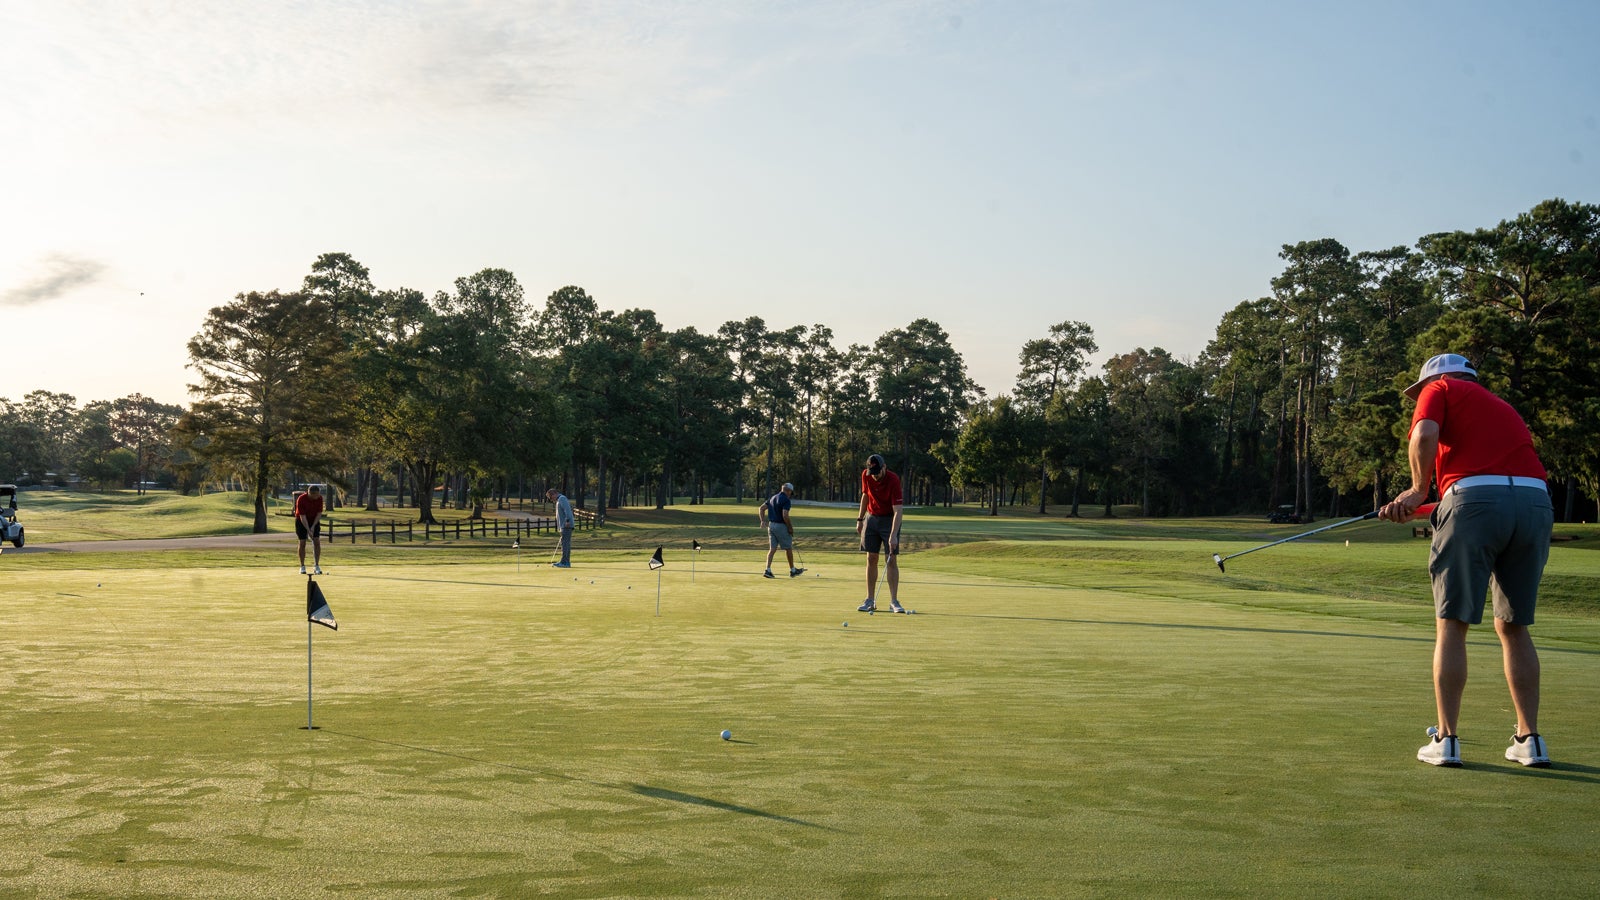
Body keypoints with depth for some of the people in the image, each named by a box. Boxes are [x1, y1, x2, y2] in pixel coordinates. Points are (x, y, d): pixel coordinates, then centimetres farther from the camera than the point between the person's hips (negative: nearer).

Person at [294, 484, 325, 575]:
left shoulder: (319, 498, -17)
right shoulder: (301, 499, -28)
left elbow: (319, 513, -9)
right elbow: (302, 516, -26)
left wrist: (313, 526, -16)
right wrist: (308, 530, -30)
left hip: (314, 520, 3)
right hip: (301, 521, -3)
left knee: (317, 542, -9)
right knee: (302, 543, -6)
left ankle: (316, 566, -7)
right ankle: (302, 566, 6)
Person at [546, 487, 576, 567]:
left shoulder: (562, 498, -7)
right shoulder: (559, 500, 25)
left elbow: (567, 509, -20)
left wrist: (567, 520, -27)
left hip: (566, 525, -10)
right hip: (565, 526, 10)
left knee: (565, 543, -11)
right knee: (566, 543, 10)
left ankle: (564, 562, -13)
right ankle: (567, 562, 13)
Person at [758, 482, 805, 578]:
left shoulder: (772, 498, 12)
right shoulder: (786, 500, -13)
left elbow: (761, 509, 11)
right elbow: (785, 516, -23)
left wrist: (763, 521, 5)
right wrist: (790, 528, -13)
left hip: (771, 525, 7)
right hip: (781, 526, -7)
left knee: (772, 549, 5)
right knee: (789, 548, 8)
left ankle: (768, 570, -6)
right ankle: (792, 570, 19)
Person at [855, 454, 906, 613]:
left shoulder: (893, 480, -25)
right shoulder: (865, 475, -8)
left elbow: (898, 511, -27)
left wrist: (893, 535, -35)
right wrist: (860, 519, 11)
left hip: (890, 519, -4)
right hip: (871, 517, 5)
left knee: (891, 561, -9)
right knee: (871, 559, 2)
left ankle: (894, 601, -6)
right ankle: (870, 600, 6)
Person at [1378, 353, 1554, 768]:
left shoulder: (1441, 389, 15)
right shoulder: (1503, 407, 34)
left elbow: (1424, 435, -7)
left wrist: (1418, 490, 7)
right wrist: (1415, 507, 19)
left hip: (1475, 497, -6)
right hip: (1536, 501, 6)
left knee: (1452, 624, 2)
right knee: (1513, 626, 17)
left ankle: (1446, 740, 2)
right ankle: (1529, 739, 17)